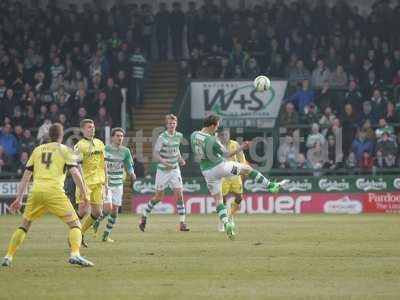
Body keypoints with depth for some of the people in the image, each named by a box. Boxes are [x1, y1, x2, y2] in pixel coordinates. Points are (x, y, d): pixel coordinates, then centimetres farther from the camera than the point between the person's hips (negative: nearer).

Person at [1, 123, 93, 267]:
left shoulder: (37, 150, 21)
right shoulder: (64, 150, 10)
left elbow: (26, 176, 20)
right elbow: (75, 173, -1)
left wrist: (19, 199, 23)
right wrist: (84, 194, 5)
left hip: (36, 191, 4)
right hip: (54, 191, -4)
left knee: (24, 225, 20)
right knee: (75, 224, 1)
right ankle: (75, 255, -21)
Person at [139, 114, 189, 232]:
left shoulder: (179, 136, 2)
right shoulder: (162, 137, -16)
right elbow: (155, 154, -18)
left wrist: (180, 158, 5)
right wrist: (164, 162, -33)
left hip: (175, 170, 4)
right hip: (162, 170, -4)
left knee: (179, 195, -7)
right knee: (158, 197, 4)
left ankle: (182, 223, -4)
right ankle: (144, 216, 27)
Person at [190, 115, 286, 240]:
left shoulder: (193, 135, -4)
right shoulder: (212, 140, -23)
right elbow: (227, 154, -11)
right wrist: (241, 148, -1)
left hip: (207, 172, 5)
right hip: (220, 166, -5)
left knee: (218, 199, 11)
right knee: (247, 168, 15)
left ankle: (226, 223, -6)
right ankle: (271, 186, 23)